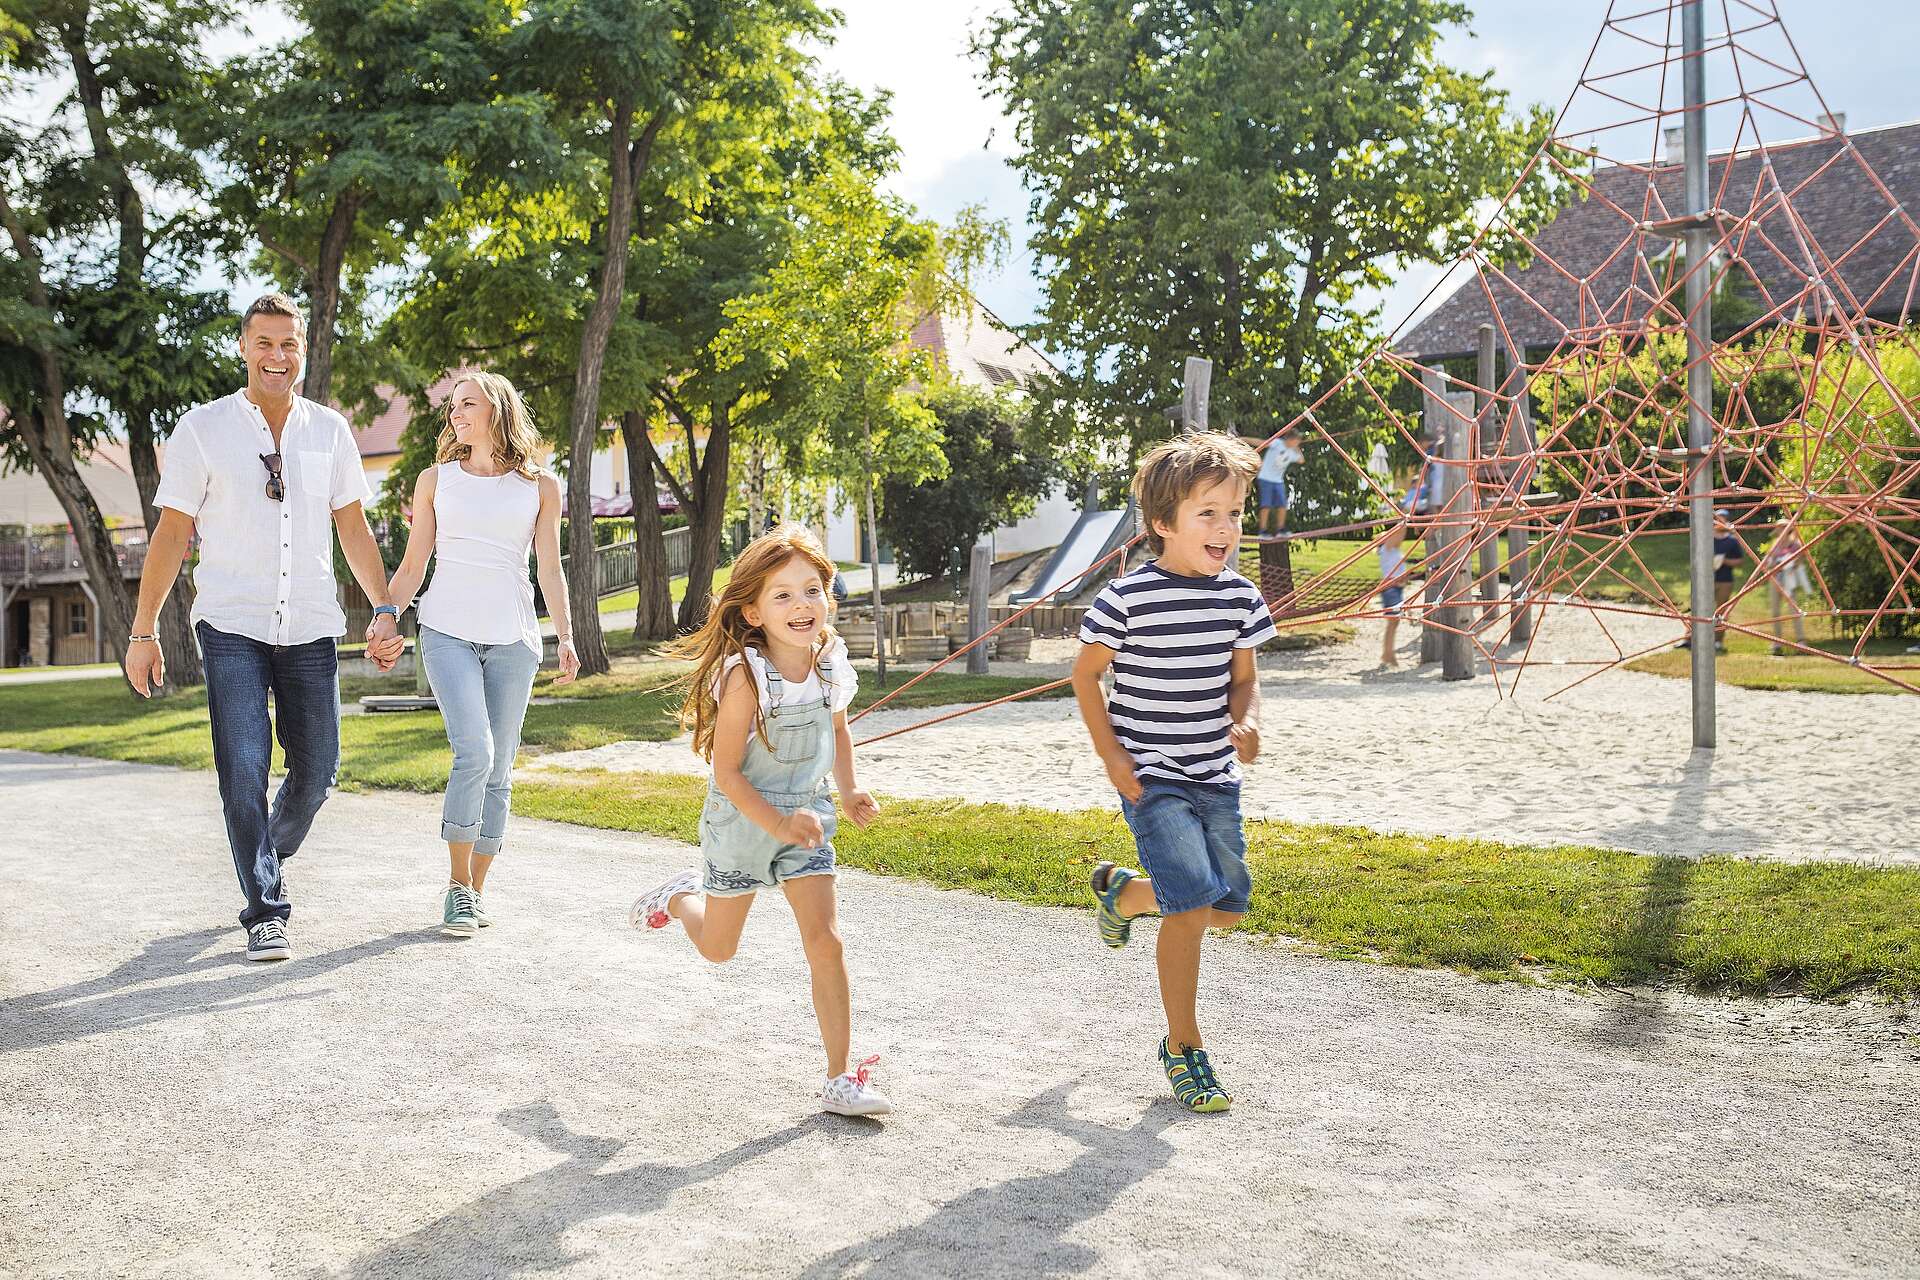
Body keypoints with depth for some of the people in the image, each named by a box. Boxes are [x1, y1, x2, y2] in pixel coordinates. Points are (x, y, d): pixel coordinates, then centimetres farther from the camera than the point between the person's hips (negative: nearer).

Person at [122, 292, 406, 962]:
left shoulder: (329, 430, 8)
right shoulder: (203, 428, 0)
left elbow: (353, 529, 12)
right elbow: (171, 534, 1)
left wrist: (384, 608, 4)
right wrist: (142, 632, 0)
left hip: (311, 628, 3)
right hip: (232, 626, -3)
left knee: (316, 770, 7)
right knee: (243, 769, -9)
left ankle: (269, 860, 36)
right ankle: (266, 911, 3)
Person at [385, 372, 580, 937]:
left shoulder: (540, 486, 9)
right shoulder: (435, 480, 11)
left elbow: (550, 571, 7)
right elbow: (412, 566, 11)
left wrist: (566, 636, -4)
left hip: (512, 639, 1)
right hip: (447, 631, -1)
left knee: (498, 771, 1)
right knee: (475, 752, -18)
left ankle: (476, 889, 13)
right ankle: (458, 885, -5)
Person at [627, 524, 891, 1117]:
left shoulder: (830, 660, -8)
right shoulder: (745, 675, -24)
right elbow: (726, 771, -20)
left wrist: (848, 790, 0)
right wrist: (777, 824, -27)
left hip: (807, 814, 3)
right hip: (742, 821, -3)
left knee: (825, 941, -8)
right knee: (718, 949, 15)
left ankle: (841, 1077, 0)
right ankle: (679, 897, 49)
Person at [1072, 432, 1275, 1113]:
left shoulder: (1240, 597, 1)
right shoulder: (1128, 598, -15)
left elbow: (1242, 679, 12)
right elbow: (1085, 672, -3)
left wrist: (1247, 722, -10)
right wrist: (1111, 755, -8)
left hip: (1216, 777, 6)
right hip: (1151, 776, -6)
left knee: (1228, 907, 10)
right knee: (1193, 902, -16)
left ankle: (1121, 890, 39)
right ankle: (1183, 1048, 3)